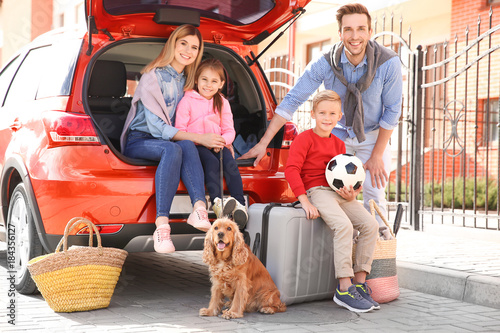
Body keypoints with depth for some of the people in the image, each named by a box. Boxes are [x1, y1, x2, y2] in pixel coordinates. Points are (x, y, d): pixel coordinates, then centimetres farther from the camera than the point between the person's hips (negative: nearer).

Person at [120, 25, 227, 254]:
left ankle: (199, 209, -49)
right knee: (172, 149, -38)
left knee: (186, 146, -31)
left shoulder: (186, 80, 12)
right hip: (138, 141, -5)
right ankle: (162, 226, -49)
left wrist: (214, 139, -6)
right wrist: (198, 138, -25)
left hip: (166, 140, 5)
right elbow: (156, 126, -18)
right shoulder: (153, 76, -10)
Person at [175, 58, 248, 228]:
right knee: (211, 162, -34)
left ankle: (240, 205, -32)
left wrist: (222, 141, -13)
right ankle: (216, 202, -44)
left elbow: (229, 130, 10)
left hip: (217, 145, 3)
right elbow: (180, 129, -2)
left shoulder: (223, 103, 15)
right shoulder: (187, 101, 3)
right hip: (195, 145, -3)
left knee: (230, 163, -27)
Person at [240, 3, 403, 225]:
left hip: (373, 136, -1)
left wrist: (376, 155, -12)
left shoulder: (389, 63, -23)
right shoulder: (325, 63, -20)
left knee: (374, 193, -10)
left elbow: (391, 110, -12)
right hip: (337, 134, 1)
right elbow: (292, 100, -15)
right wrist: (263, 143, -18)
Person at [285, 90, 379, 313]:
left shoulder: (339, 144, 22)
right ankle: (344, 290, -26)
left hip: (339, 194, 7)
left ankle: (359, 283, -4)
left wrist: (351, 194, 1)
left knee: (370, 224, -11)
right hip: (317, 191, -7)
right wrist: (304, 201, -18)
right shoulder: (304, 139, -1)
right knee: (344, 225, -30)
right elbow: (291, 169, -10)